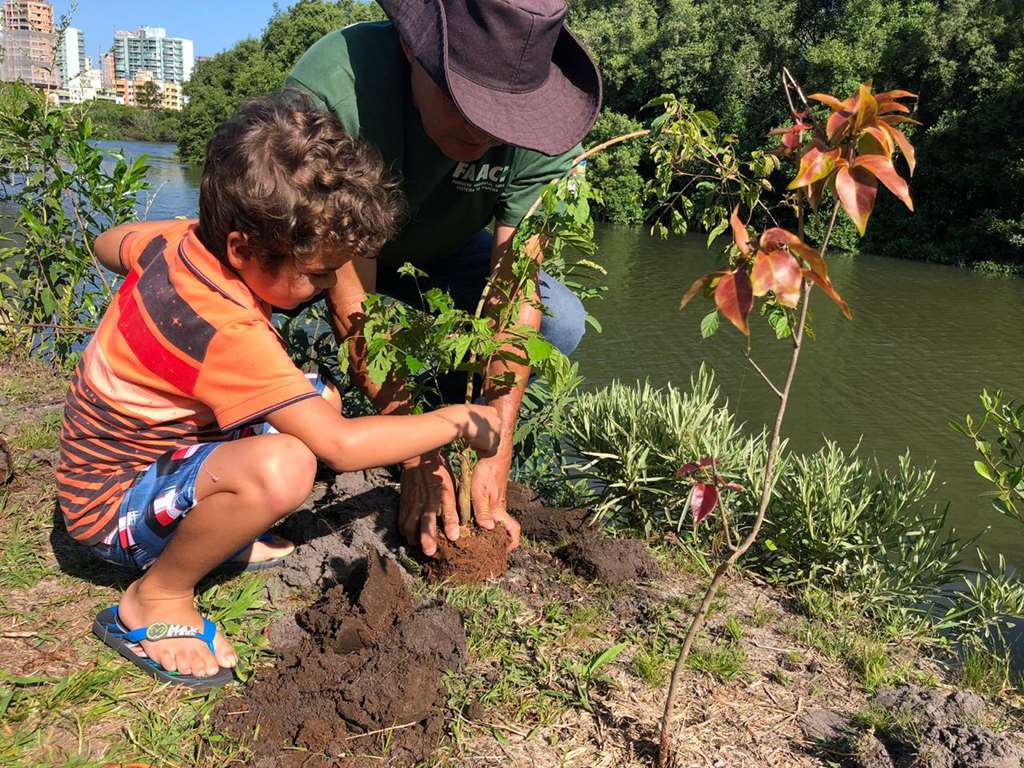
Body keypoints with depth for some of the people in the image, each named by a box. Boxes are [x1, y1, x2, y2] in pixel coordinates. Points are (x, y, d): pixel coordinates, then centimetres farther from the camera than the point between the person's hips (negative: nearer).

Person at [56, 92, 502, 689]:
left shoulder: (177, 238, -8)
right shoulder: (230, 335, -34)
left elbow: (110, 243, 17)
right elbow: (340, 447, -34)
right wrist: (455, 421, -22)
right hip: (116, 508, -9)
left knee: (320, 404, 2)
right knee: (282, 466, -38)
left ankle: (220, 535, 7)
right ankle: (156, 598, -12)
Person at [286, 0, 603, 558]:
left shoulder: (544, 125, -27)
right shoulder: (327, 94, -37)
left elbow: (515, 291, -26)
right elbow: (354, 305, -35)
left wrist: (495, 454, -30)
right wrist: (419, 458, -34)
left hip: (443, 257, 2)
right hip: (336, 264, -2)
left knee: (560, 320, -21)